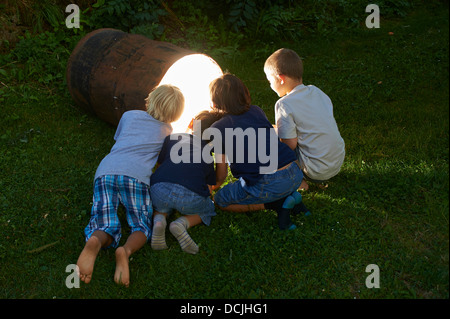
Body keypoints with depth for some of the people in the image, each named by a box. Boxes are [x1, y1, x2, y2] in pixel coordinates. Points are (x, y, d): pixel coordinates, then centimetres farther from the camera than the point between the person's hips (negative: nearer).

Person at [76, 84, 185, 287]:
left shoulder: (129, 115, 29)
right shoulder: (167, 131, 24)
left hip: (105, 171, 2)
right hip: (136, 174, -2)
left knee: (106, 228, -2)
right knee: (142, 227, 5)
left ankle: (93, 243, -38)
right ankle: (126, 251, -29)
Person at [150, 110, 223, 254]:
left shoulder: (173, 137, 26)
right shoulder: (209, 154, 26)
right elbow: (210, 183, 32)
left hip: (160, 188, 2)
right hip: (192, 197, -1)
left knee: (161, 206, 36)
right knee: (208, 210, 30)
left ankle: (158, 220, 0)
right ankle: (182, 223, -1)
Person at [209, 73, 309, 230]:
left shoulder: (218, 129, 0)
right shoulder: (256, 111, 14)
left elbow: (221, 174, 6)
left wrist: (216, 186, 31)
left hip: (267, 185, -7)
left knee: (221, 200, 14)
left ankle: (277, 204, -2)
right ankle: (290, 196, 11)